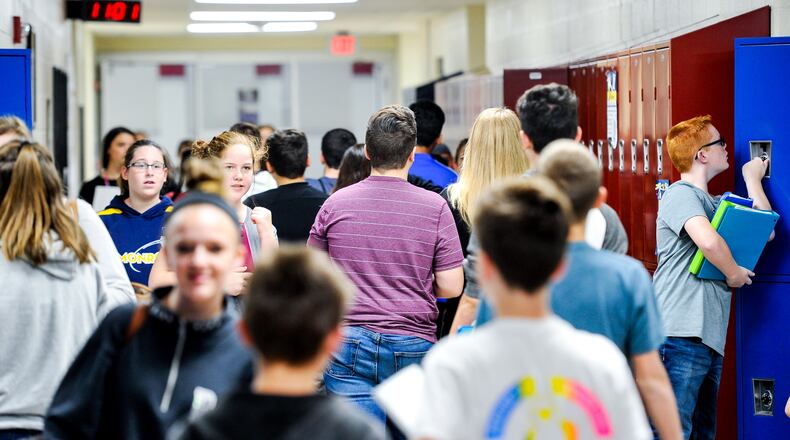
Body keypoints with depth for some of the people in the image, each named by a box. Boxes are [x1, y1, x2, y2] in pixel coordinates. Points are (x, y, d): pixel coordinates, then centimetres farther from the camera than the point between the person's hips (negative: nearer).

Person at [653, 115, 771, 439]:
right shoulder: (681, 194, -5)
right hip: (680, 336, -10)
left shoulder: (714, 204, 26)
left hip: (709, 338, 10)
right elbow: (708, 241, -24)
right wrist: (734, 273, -7)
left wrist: (753, 178, 24)